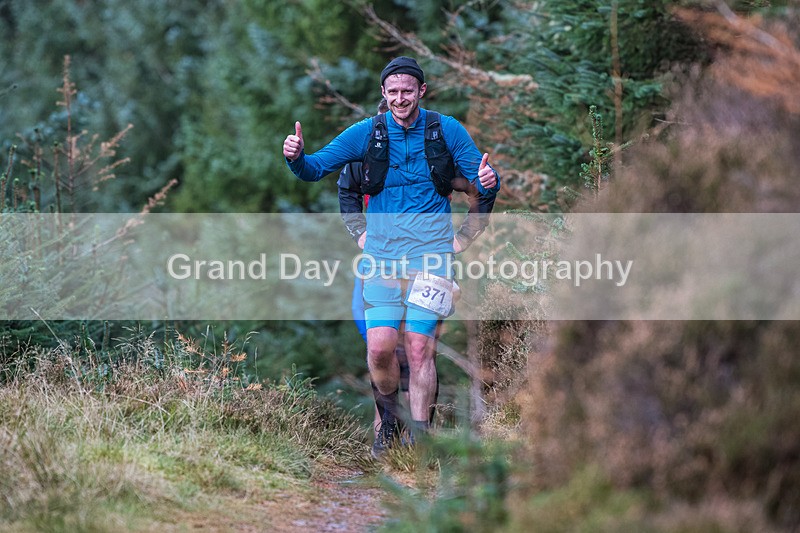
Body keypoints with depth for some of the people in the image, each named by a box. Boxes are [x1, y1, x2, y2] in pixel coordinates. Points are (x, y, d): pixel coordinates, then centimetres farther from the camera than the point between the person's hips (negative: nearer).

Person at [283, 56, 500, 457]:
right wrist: (297, 157, -20)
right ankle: (389, 413, 20)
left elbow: (481, 179, 5)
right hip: (382, 249, 1)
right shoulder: (367, 133, 2)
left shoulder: (447, 131, 1)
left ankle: (418, 436, 2)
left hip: (430, 248, -1)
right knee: (379, 347, -8)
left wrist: (488, 181, -19)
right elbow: (316, 169, 3)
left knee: (419, 347, -8)